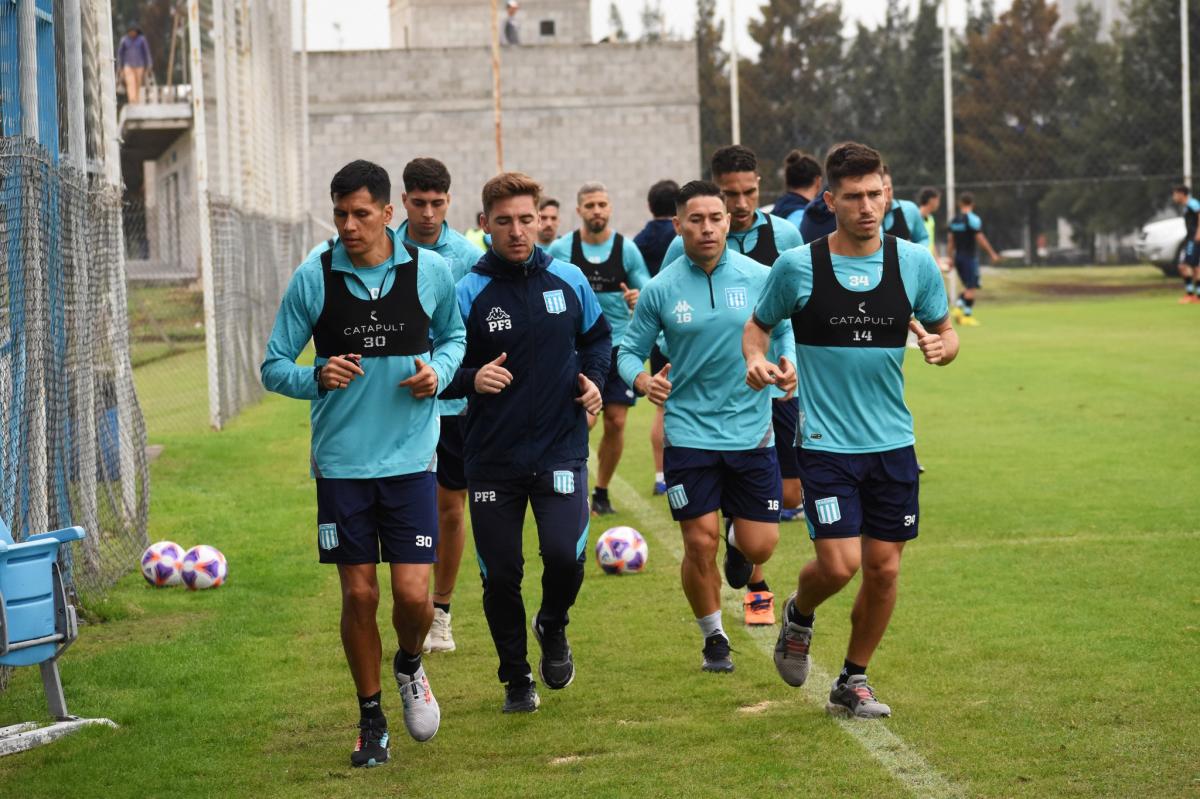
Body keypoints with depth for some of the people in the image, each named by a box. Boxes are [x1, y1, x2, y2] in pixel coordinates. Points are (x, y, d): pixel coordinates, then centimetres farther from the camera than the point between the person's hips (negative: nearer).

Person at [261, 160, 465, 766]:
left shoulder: (431, 272, -2)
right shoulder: (313, 278, -4)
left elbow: (454, 337, 16)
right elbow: (274, 366, 2)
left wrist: (438, 371, -5)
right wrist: (316, 379, -18)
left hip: (410, 460, 0)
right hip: (341, 463, 0)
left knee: (413, 594, -6)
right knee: (358, 595, 4)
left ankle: (409, 666, 29)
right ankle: (371, 720, 22)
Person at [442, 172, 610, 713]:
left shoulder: (568, 280, 2)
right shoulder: (467, 293, -7)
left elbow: (598, 336, 19)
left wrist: (593, 379, 1)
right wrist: (471, 380, -26)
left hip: (560, 449, 1)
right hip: (492, 459, -1)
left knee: (564, 553, -17)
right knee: (500, 576, 3)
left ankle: (553, 629, 17)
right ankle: (517, 680, 24)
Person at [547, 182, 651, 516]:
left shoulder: (626, 249, 1)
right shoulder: (560, 249, -1)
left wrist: (640, 300, -18)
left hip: (619, 346, 2)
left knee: (615, 423, 1)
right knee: (584, 420, -16)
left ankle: (601, 492, 19)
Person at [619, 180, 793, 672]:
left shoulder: (760, 278, -2)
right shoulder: (660, 290, -3)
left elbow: (787, 328, 11)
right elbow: (629, 350, 4)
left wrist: (789, 363, -9)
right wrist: (643, 380, -17)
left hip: (751, 431, 1)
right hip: (689, 434, -1)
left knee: (759, 548, 1)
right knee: (701, 544, -4)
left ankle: (737, 543, 40)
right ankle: (714, 638, 19)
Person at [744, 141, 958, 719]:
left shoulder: (914, 263, 1)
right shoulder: (798, 267, -6)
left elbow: (946, 333, 12)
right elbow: (757, 326, 8)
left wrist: (940, 347, -12)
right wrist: (755, 358, -14)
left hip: (893, 440, 3)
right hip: (826, 442, -3)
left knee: (884, 568, 4)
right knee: (839, 564, -13)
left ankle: (853, 682, 22)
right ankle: (799, 615, 23)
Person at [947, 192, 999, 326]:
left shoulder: (954, 220, 9)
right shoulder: (973, 219, -10)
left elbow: (950, 241, 12)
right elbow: (980, 239, -13)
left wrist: (950, 258, 18)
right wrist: (992, 253, -6)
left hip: (958, 256, 6)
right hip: (969, 257, -6)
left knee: (968, 287, 16)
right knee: (971, 287, -3)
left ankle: (958, 307, -3)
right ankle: (967, 315, -7)